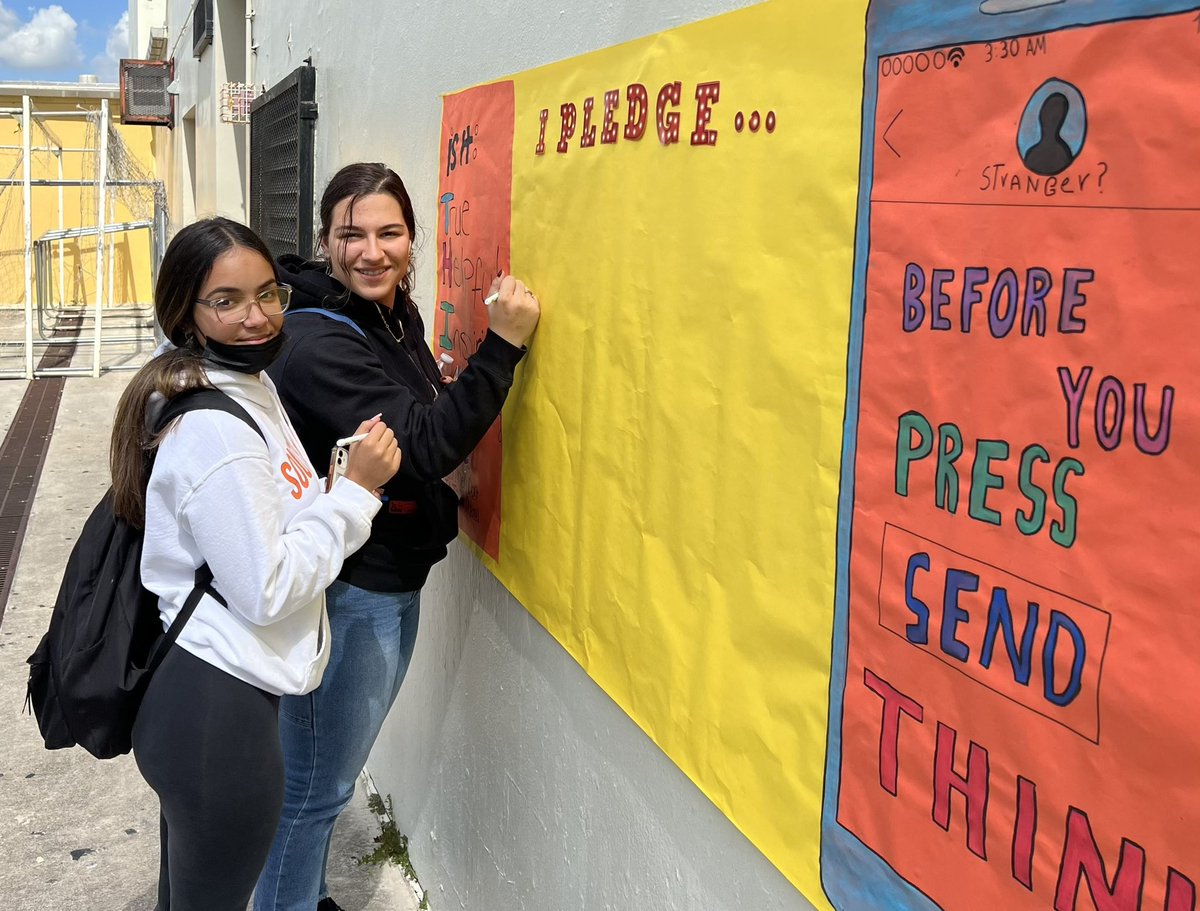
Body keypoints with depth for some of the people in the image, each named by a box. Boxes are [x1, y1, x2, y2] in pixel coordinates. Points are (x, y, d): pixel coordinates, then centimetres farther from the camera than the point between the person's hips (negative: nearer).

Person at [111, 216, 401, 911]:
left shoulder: (246, 387, 8)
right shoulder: (215, 432, -24)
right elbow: (267, 589, -22)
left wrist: (350, 484, 3)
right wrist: (356, 490, -17)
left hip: (194, 691, 10)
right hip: (218, 711, -10)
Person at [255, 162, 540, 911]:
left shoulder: (395, 316, 6)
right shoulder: (316, 340, -22)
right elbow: (422, 447, -28)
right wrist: (502, 346, -29)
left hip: (395, 582, 9)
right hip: (345, 593, -9)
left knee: (332, 769, 25)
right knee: (315, 782, 6)